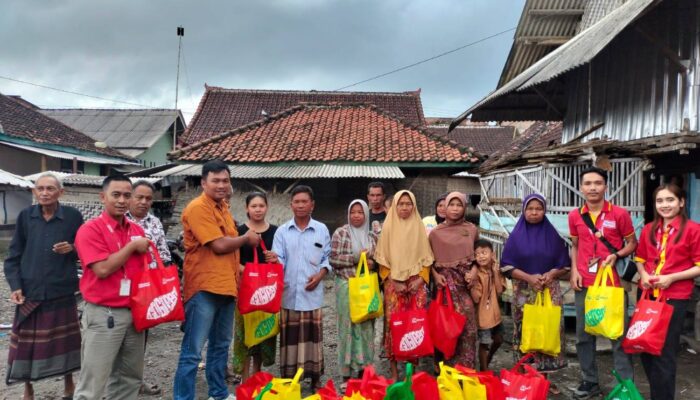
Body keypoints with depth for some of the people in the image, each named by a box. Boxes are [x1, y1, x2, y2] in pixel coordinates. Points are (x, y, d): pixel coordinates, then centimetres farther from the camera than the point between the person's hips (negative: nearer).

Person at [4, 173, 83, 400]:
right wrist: (15, 286, -6)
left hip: (62, 292, -1)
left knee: (65, 340, 11)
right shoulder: (25, 216, 1)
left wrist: (72, 248, -15)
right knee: (27, 343, 7)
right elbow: (14, 256, 5)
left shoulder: (73, 216, -3)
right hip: (29, 292, 1)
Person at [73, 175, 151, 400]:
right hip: (104, 315, -6)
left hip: (134, 313, 7)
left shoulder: (137, 230, 9)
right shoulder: (90, 229, -10)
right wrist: (132, 246, -12)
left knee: (130, 379, 16)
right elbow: (103, 269, -20)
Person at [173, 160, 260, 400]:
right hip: (204, 288, -9)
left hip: (226, 286, 9)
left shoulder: (222, 206, 14)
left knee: (221, 346, 20)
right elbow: (220, 245, -20)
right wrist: (246, 238, -4)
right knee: (192, 352, -2)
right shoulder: (198, 208, -14)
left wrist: (238, 269, 13)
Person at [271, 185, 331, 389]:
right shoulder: (282, 231, 4)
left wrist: (320, 275, -8)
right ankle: (287, 379, 16)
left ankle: (315, 379, 17)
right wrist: (274, 260, -25)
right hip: (289, 293, 0)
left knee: (313, 336, 6)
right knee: (289, 337, 5)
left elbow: (328, 258, 8)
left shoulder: (322, 230, 5)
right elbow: (279, 260, -2)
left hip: (313, 294, 0)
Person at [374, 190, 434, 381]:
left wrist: (420, 279, -6)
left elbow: (426, 257, 6)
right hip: (393, 283, -1)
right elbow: (382, 259, 2)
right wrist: (393, 280, -7)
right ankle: (394, 370, 8)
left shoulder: (419, 227, 5)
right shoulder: (388, 227, 2)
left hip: (416, 283, 1)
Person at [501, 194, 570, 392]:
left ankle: (544, 376, 13)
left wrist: (551, 274, -13)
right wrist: (529, 277, -15)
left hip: (550, 290, 1)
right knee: (526, 333, 2)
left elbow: (565, 265, 7)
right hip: (523, 291, -1)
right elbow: (507, 266, -3)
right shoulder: (516, 236, 1)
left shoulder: (553, 235, 4)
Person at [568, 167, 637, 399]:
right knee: (584, 334, 10)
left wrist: (616, 256, -15)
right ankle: (590, 381, 24)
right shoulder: (575, 216, 5)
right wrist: (574, 270, 2)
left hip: (613, 283, -3)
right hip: (585, 284, 3)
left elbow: (632, 243, 4)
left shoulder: (619, 214, -5)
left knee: (619, 335, 3)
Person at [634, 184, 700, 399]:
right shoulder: (649, 229, 8)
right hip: (648, 294, 5)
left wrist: (672, 277, -18)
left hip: (675, 297, -5)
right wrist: (643, 274, -3)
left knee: (664, 352, 3)